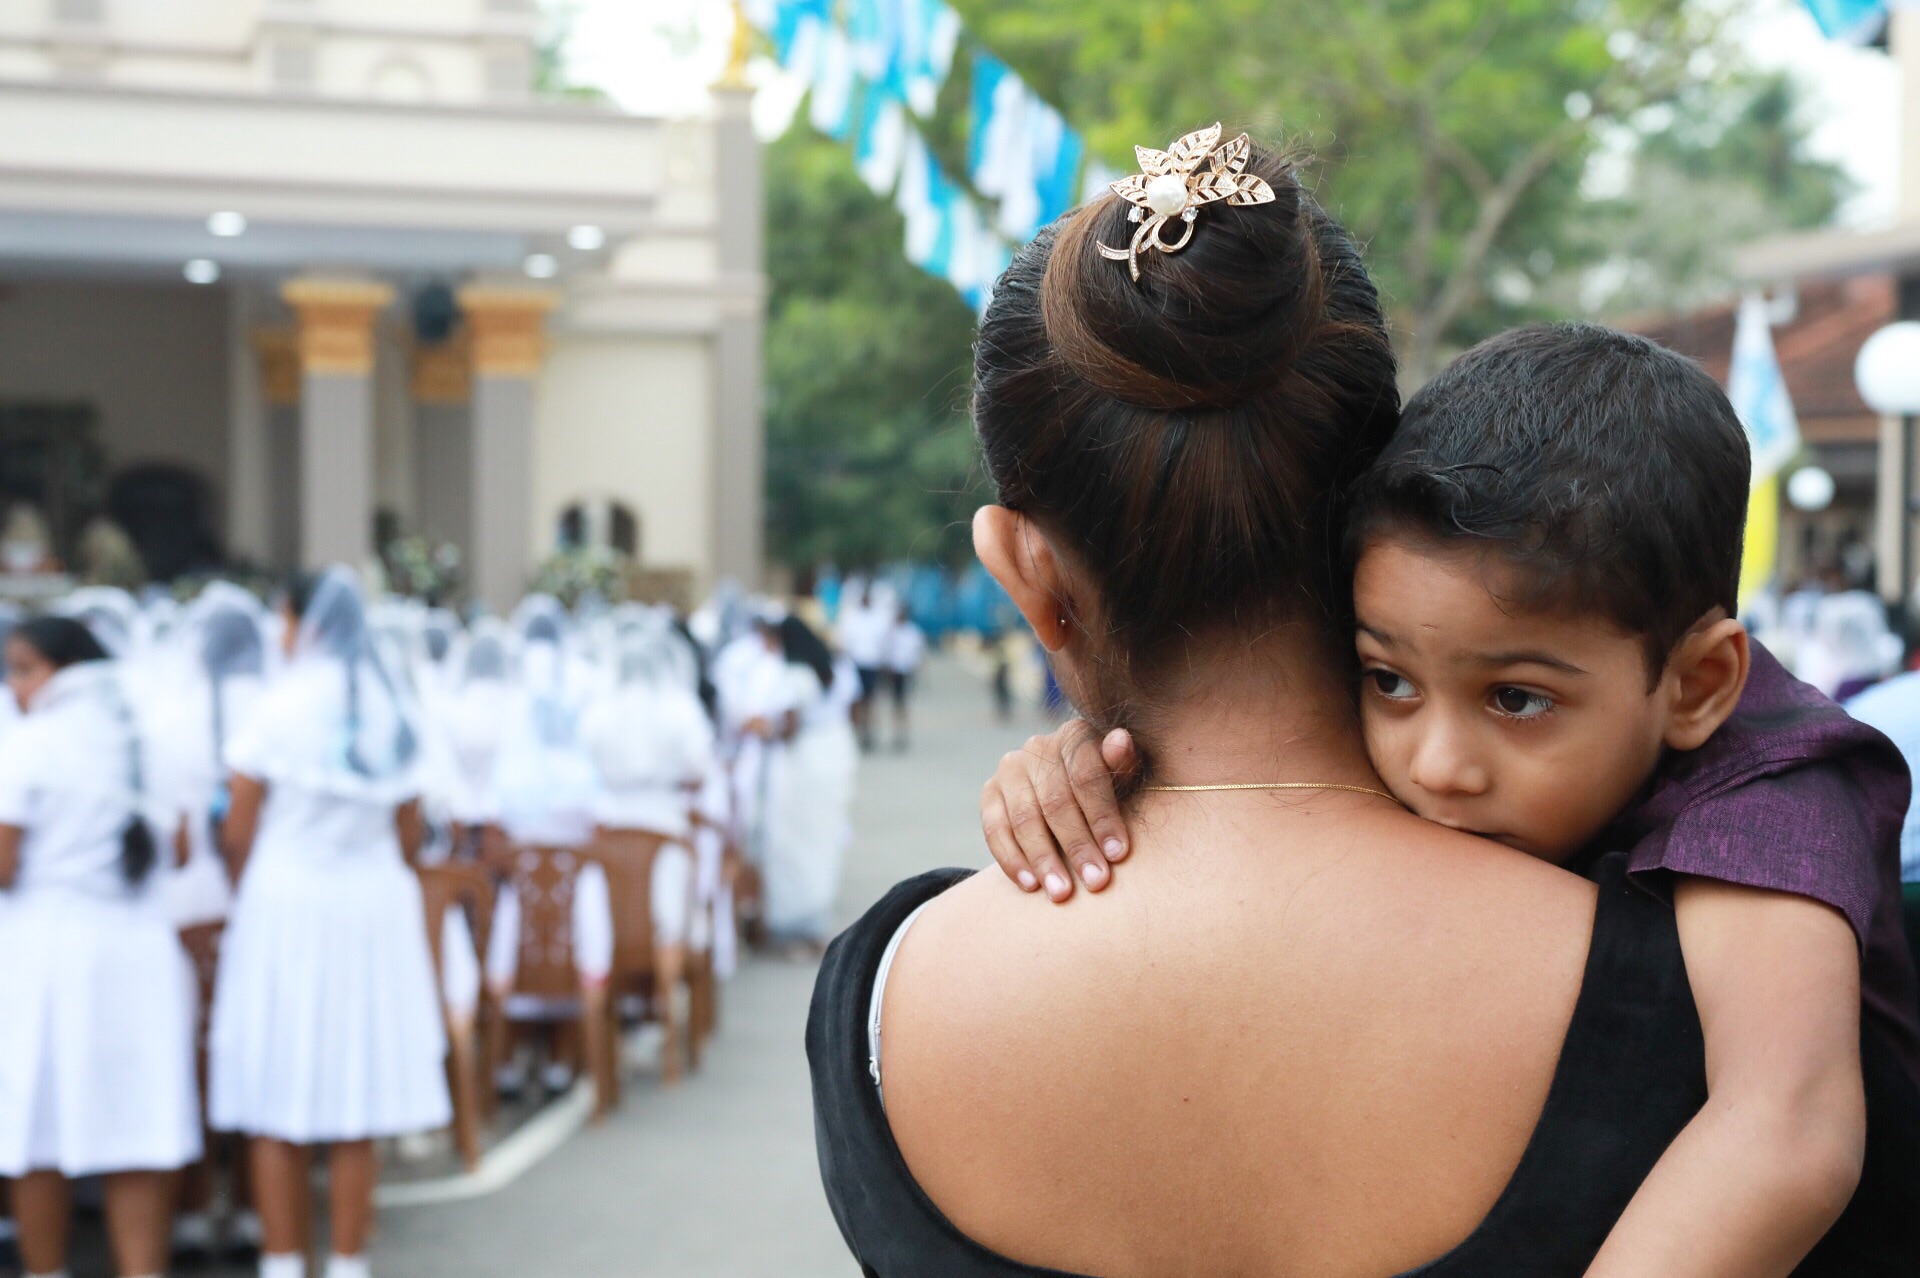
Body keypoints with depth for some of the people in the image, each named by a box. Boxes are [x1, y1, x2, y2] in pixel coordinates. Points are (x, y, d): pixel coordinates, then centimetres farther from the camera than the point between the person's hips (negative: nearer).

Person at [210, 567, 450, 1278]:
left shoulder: (275, 711, -7)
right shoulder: (391, 713, 5)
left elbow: (238, 834, -5)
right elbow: (408, 838, 8)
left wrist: (251, 894, 13)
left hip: (286, 902, -4)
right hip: (376, 908, 4)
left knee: (277, 1114, 4)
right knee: (355, 1122, 9)